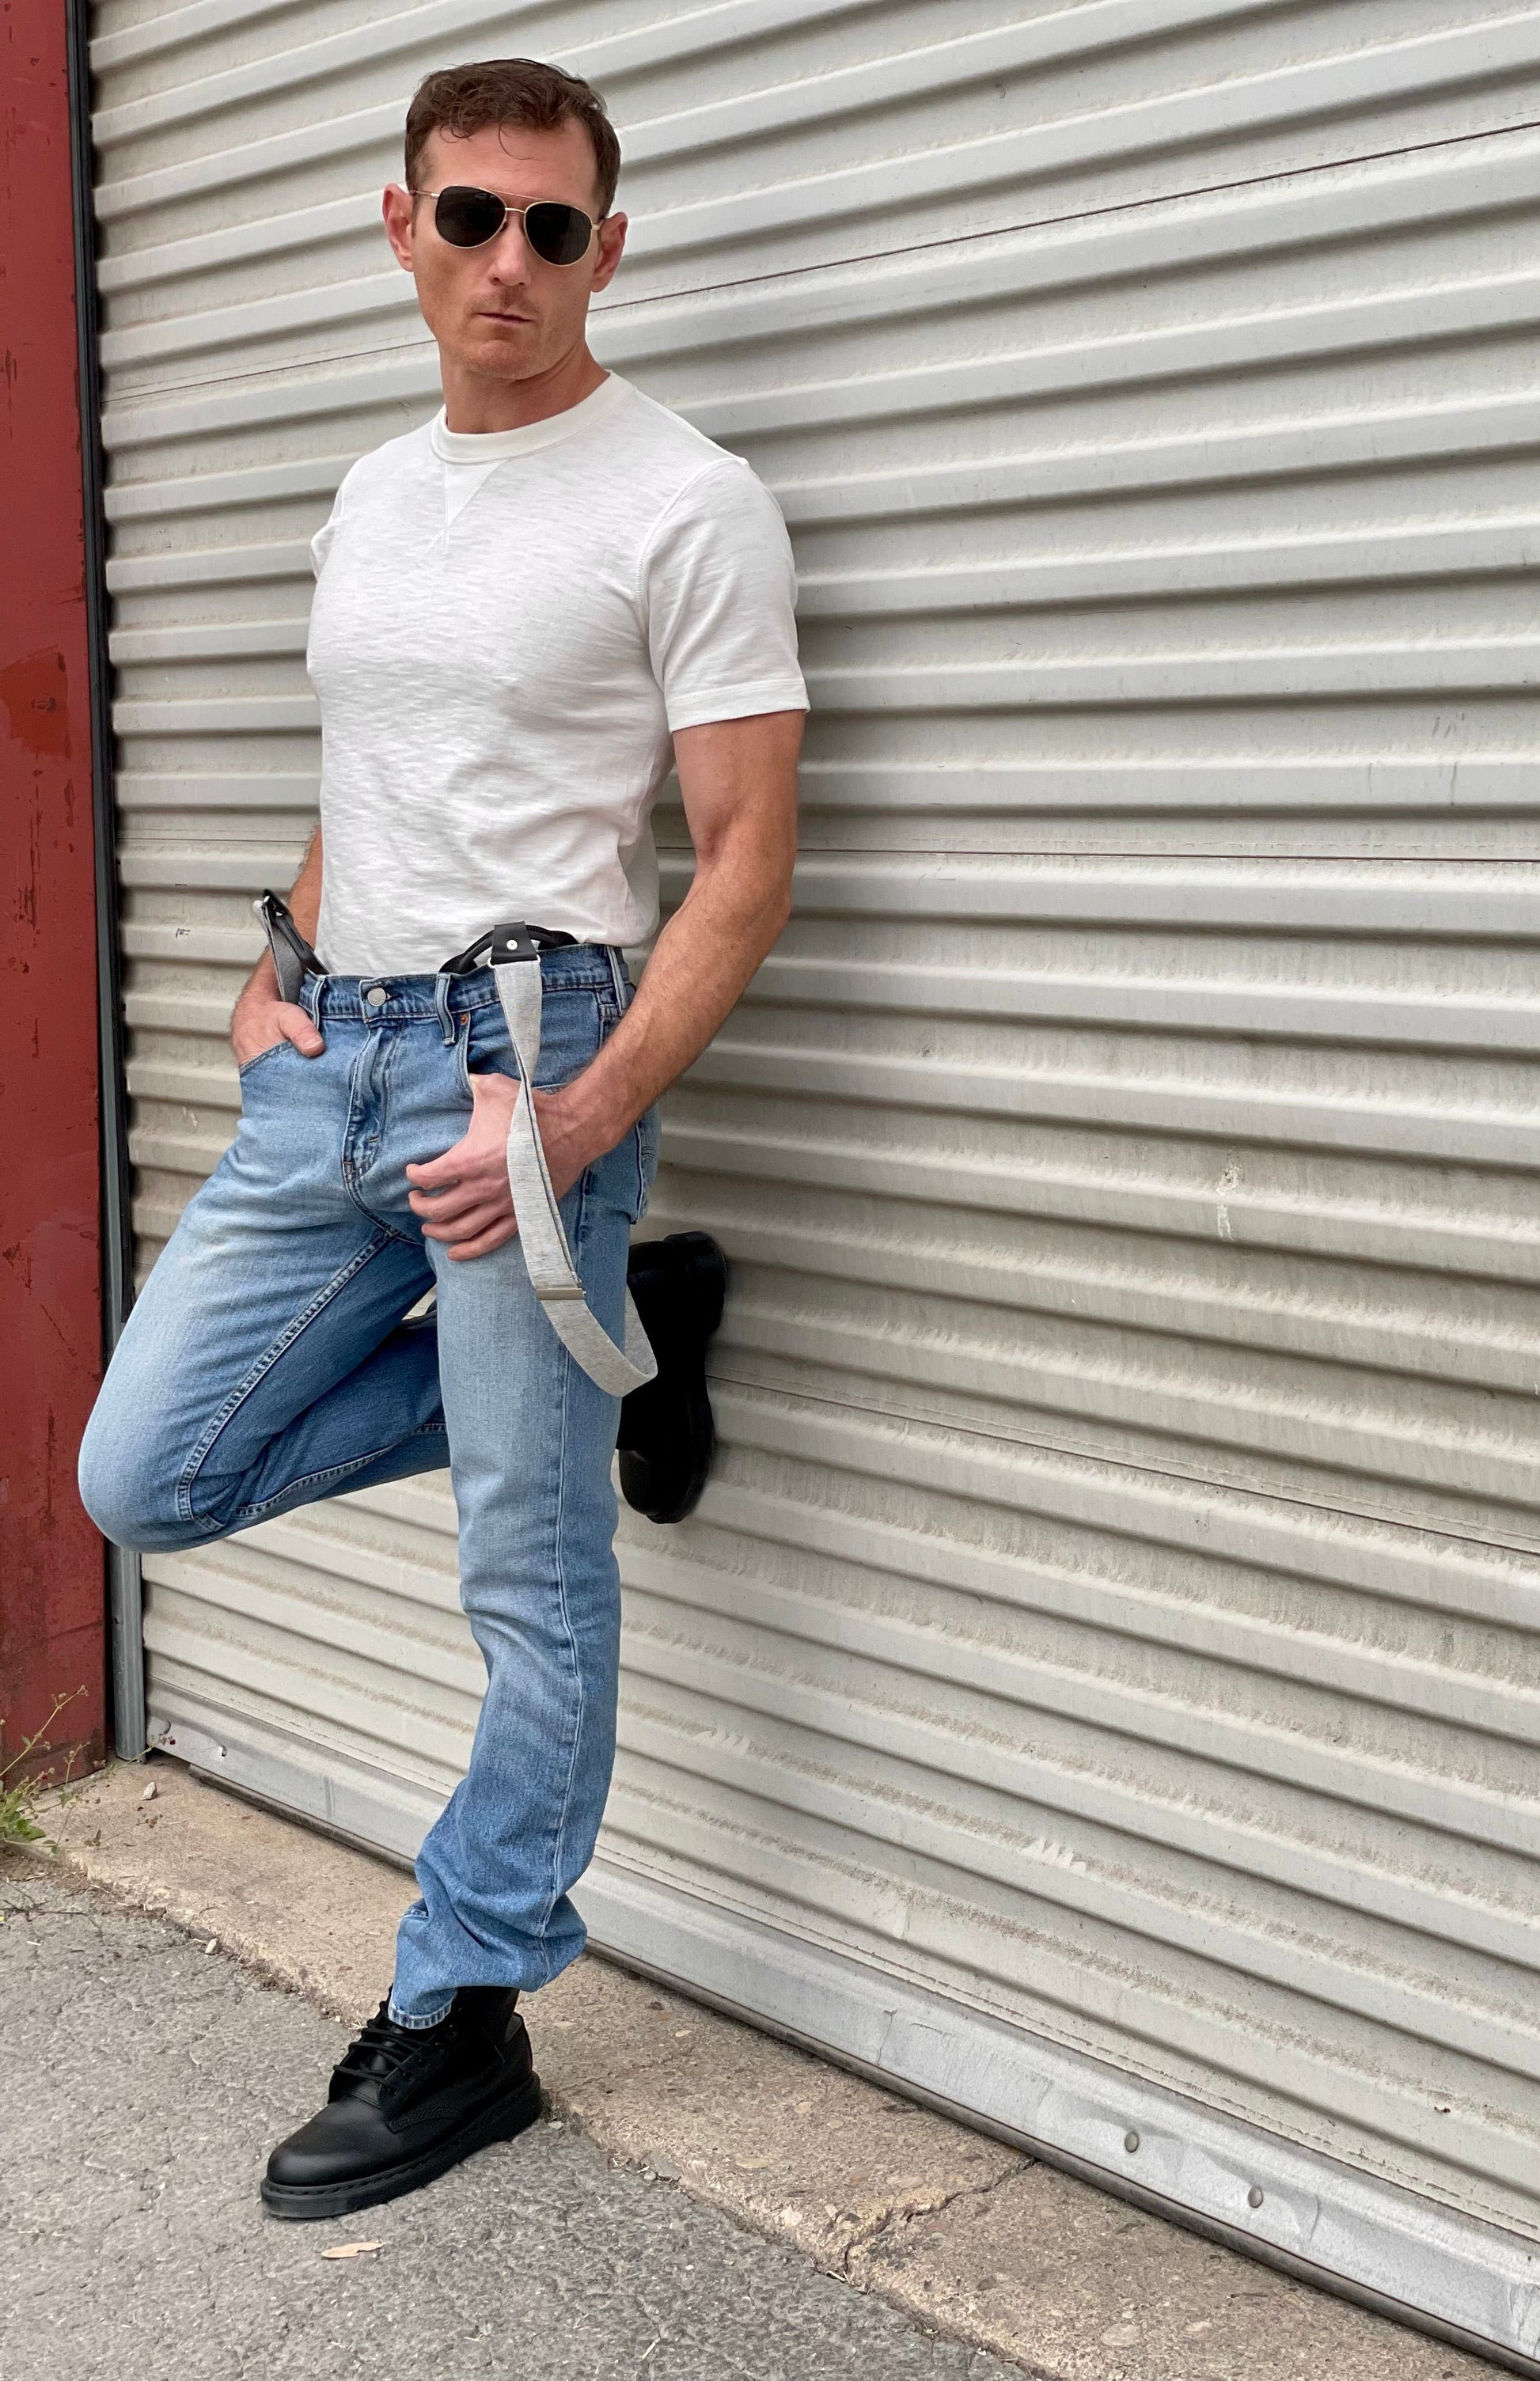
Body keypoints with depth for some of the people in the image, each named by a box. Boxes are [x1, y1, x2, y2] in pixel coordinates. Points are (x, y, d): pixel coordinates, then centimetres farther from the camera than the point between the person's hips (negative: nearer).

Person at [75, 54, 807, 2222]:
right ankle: (531, 1382, 22)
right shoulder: (372, 495, 16)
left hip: (524, 1050, -7)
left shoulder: (684, 503, -6)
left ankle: (462, 2025, 16)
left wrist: (581, 1124, -21)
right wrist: (272, 972, 9)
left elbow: (746, 859, -11)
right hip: (334, 1056, 7)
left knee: (533, 1578, 0)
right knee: (144, 1480, 5)